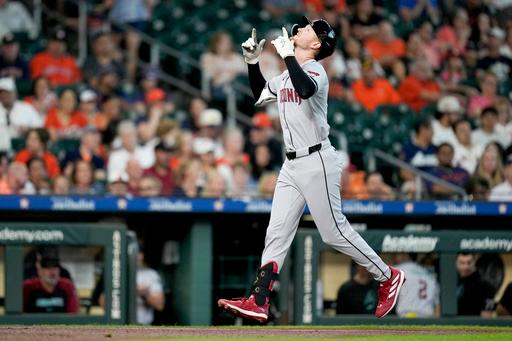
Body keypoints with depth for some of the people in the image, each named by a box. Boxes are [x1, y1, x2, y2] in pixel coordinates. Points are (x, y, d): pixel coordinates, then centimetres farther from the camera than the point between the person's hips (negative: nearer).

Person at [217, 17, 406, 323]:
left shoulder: (315, 70, -13)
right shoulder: (286, 75, 14)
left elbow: (305, 90, -36)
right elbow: (260, 94, 30)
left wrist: (287, 54, -29)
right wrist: (253, 62, 17)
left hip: (317, 162, -8)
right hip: (292, 165, 8)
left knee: (334, 232, -4)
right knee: (277, 233, 2)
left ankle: (388, 277, 12)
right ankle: (258, 303, -1)